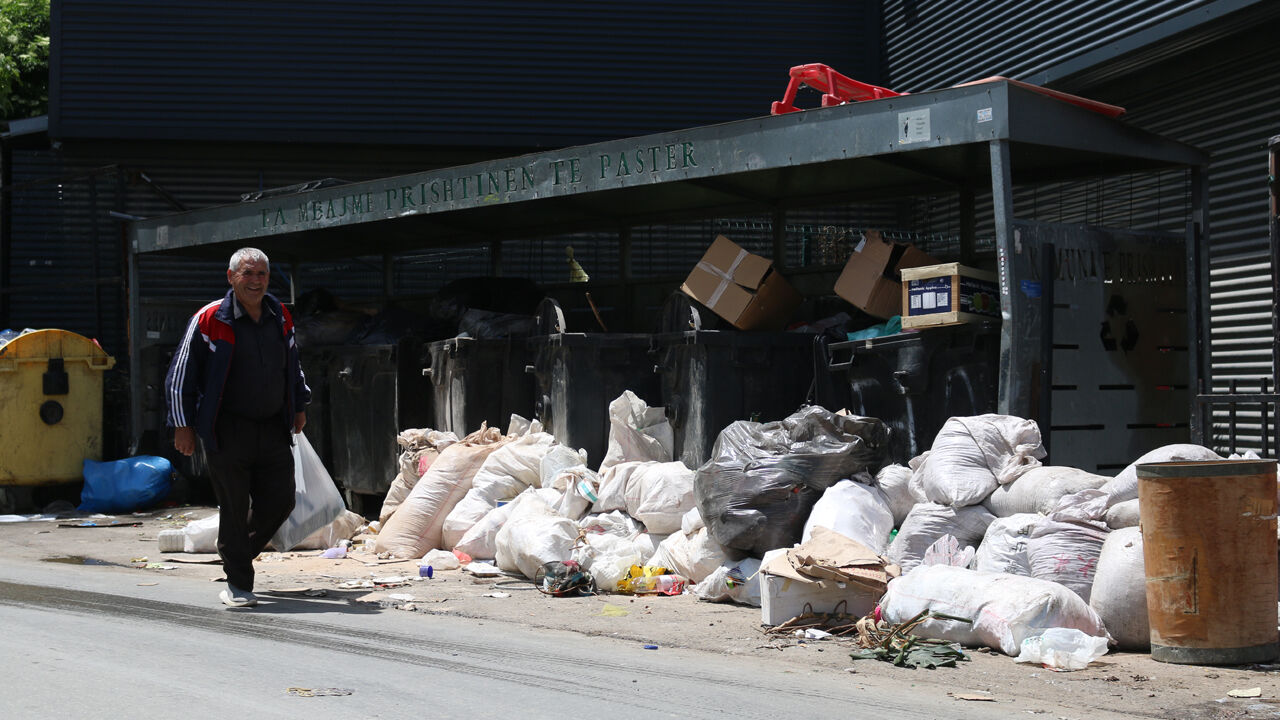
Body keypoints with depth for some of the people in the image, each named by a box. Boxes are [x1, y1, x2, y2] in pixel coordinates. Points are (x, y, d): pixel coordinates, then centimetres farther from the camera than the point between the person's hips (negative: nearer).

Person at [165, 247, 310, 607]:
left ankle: (239, 553, 31)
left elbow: (292, 365, 27)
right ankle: (238, 583, 12)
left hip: (273, 429, 5)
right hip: (228, 431, -5)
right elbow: (181, 375, -4)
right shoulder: (209, 321, -8)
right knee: (234, 508, -1)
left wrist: (299, 405, 25)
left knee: (280, 502, 5)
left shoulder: (280, 318, 9)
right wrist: (183, 425, -6)